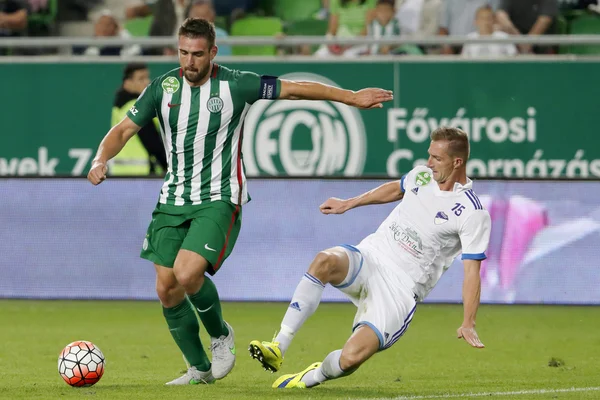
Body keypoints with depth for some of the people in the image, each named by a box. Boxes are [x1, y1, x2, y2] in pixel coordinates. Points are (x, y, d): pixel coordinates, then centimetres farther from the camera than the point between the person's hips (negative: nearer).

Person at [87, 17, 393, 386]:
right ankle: (199, 369, 17)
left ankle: (221, 335, 4)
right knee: (166, 290, 0)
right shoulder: (163, 88, 1)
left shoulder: (235, 85, -8)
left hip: (218, 200, -5)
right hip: (173, 200, 5)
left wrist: (352, 97, 0)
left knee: (187, 274, -25)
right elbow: (124, 130, 7)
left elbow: (296, 89, -1)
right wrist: (101, 159, -13)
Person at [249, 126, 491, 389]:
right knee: (325, 261, -32)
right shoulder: (422, 175, 6)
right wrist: (349, 203, 33)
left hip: (401, 287, -5)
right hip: (369, 256, 5)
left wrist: (468, 323, -22)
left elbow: (472, 270, -13)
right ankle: (277, 348, -30)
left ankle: (311, 377, 11)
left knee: (352, 357, -25)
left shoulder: (473, 215, -12)